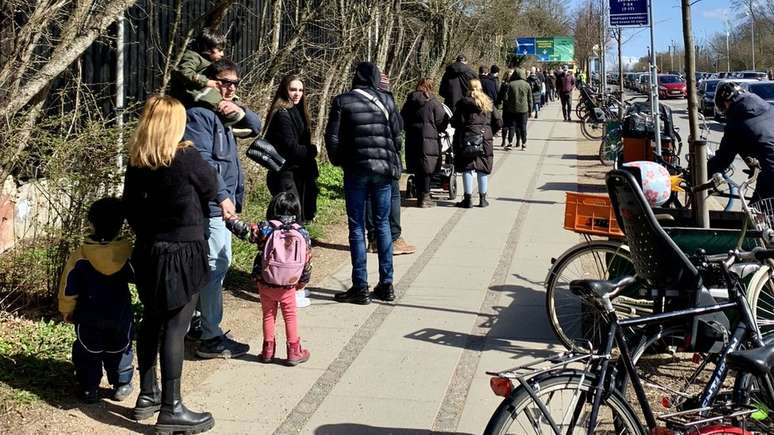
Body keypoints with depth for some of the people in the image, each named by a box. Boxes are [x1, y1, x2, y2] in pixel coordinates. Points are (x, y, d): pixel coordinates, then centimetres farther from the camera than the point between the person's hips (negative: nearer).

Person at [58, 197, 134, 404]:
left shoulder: (79, 256, -15)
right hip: (120, 317, 1)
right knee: (119, 350, 19)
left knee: (88, 353, 14)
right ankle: (122, 385, 23)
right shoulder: (128, 253, -14)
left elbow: (68, 289, -8)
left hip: (88, 319, -1)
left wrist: (66, 311, 7)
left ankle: (89, 389, 16)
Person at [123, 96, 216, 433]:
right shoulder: (186, 157, -16)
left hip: (148, 251, 6)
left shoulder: (136, 163, 1)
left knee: (151, 321, 16)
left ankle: (147, 395, 26)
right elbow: (211, 190, -1)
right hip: (183, 253, -6)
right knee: (175, 327, -3)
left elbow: (130, 207, 9)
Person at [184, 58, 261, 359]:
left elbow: (256, 128, 19)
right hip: (210, 205, -11)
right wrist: (222, 196, -26)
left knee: (221, 263, 17)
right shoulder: (199, 114, -14)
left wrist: (240, 111, -2)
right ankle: (210, 338, -3)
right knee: (215, 266, -9)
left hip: (223, 205, 11)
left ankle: (202, 323, 28)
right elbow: (201, 160, -23)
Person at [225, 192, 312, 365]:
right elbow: (307, 261, 4)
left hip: (266, 284, 0)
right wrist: (302, 282, 18)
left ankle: (268, 350, 22)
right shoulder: (302, 233, -4)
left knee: (268, 315, 17)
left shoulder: (266, 229, -11)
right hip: (289, 286, 0)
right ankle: (294, 351, 19)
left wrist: (229, 218, 4)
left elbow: (244, 231, -12)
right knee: (290, 316, 16)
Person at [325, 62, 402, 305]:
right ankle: (386, 284, 14)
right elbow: (397, 132, 6)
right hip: (384, 168, 3)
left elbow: (332, 137, -3)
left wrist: (338, 161, 14)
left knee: (356, 227, 3)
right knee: (383, 224, 12)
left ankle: (360, 287, 3)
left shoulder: (343, 102, -3)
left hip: (356, 169, -3)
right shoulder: (385, 100, 4)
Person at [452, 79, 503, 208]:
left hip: (467, 138, -3)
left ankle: (468, 199, 1)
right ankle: (482, 199, 14)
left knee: (467, 168, 2)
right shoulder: (488, 103, 7)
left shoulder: (463, 103, -4)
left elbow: (456, 122, -9)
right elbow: (498, 123, 5)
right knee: (483, 169, 9)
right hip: (485, 139, 3)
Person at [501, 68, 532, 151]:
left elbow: (505, 98, -6)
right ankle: (524, 144, 7)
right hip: (523, 110, 1)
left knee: (511, 126, 5)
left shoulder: (510, 84, -6)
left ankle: (510, 143, 1)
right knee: (523, 127, 6)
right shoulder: (527, 85, -1)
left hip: (511, 110, -1)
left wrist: (506, 108, 9)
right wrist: (530, 110, 10)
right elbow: (530, 100, 3)